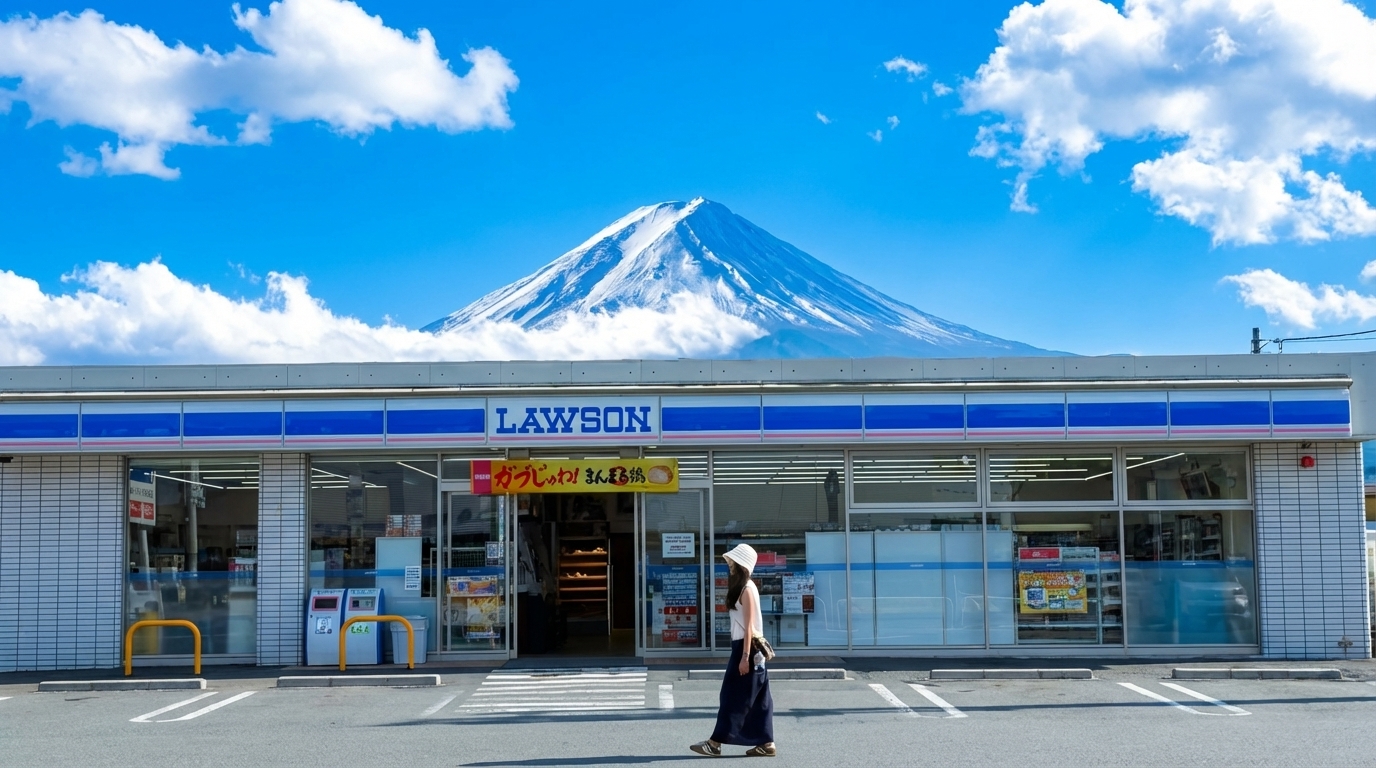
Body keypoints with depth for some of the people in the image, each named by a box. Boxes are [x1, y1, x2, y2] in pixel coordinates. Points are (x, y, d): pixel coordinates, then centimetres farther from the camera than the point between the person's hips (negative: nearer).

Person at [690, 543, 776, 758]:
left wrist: (745, 656, -20)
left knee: (734, 696, -5)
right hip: (742, 646, 10)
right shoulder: (741, 587, 15)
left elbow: (749, 626, -18)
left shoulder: (747, 589, -14)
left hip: (746, 648, -10)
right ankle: (765, 743, 11)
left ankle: (716, 742, -2)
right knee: (756, 699, 9)